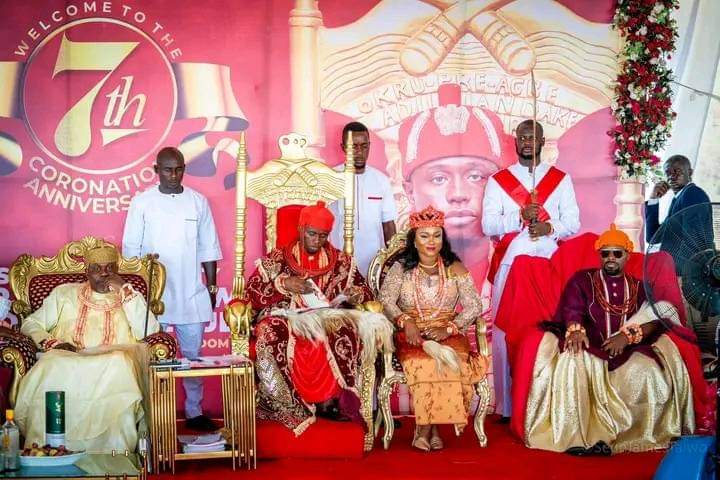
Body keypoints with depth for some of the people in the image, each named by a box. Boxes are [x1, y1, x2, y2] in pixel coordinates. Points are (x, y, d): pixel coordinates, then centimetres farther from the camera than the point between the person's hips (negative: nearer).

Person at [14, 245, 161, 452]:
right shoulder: (64, 293, 23)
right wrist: (52, 342, -1)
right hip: (65, 360, 1)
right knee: (52, 370, -35)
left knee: (118, 367, -37)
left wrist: (125, 291, 0)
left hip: (114, 360, -1)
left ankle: (114, 456, -37)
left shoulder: (130, 296, 20)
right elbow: (31, 324, 20)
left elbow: (148, 332, 3)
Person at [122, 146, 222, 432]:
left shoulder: (198, 202, 5)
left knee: (193, 354, 6)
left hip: (191, 293, 2)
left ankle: (194, 412, 15)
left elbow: (208, 249, 9)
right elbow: (130, 248, 1)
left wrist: (212, 287, 7)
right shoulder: (142, 203, 0)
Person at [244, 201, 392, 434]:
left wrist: (357, 294, -4)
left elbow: (366, 293, 20)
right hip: (286, 318, -1)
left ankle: (332, 396, -27)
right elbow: (251, 294, 3)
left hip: (328, 318, 1)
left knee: (345, 331, -35)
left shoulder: (341, 262, 16)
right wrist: (283, 284, -11)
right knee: (274, 334, -37)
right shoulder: (275, 260, 11)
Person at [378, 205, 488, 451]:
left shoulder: (454, 268, 8)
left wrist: (448, 329, -14)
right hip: (411, 335, -1)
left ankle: (425, 428, -21)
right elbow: (385, 300, -3)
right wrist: (405, 322, -21)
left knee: (449, 360, -32)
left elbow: (474, 305, 1)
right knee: (423, 361, -33)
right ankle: (431, 429, -22)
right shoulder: (401, 268, 7)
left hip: (448, 334, 1)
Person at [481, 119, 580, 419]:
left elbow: (573, 223, 7)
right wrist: (520, 217, -14)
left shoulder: (561, 179, 12)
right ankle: (508, 404, 0)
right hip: (511, 264, 0)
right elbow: (488, 226, 2)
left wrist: (550, 228, -13)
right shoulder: (498, 181, 10)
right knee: (508, 334, -5)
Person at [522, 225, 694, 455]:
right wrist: (575, 330, -26)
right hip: (590, 351, -1)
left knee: (648, 371, -32)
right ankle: (574, 437, -40)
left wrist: (628, 336, -18)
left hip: (627, 353, 1)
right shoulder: (582, 280, 17)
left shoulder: (640, 288, 20)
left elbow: (654, 320, 2)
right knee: (572, 362, -36)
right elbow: (571, 310, -2)